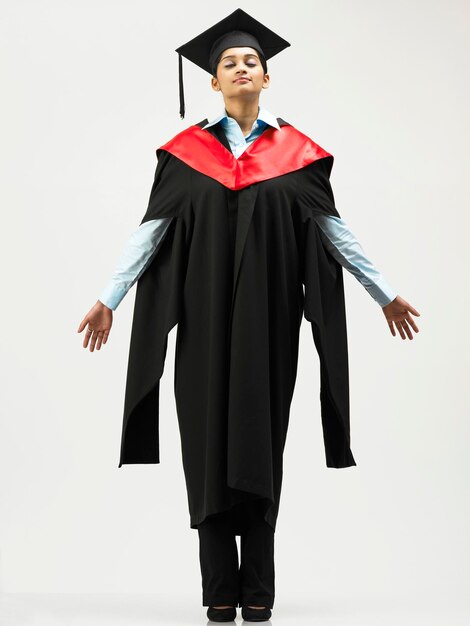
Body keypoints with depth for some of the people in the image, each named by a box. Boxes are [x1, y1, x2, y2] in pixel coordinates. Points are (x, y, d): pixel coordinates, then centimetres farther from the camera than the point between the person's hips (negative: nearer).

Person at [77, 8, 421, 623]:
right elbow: (151, 230, 2)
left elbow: (335, 230, 8)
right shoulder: (187, 150, 5)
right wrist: (108, 299, -4)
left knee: (261, 444, 2)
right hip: (205, 320, 0)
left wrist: (386, 294, 8)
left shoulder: (295, 151, 6)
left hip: (269, 319, 0)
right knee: (210, 445, 1)